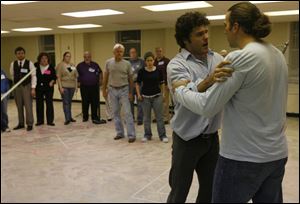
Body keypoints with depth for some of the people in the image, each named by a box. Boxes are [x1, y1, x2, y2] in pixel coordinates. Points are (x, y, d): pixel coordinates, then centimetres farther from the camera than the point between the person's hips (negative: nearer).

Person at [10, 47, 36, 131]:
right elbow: (12, 76, 12)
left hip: (27, 86, -3)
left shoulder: (29, 63, -5)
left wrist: (33, 88, -12)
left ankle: (30, 124, 6)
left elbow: (33, 76, -7)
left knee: (28, 106, -3)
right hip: (17, 87, 3)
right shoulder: (13, 64, 4)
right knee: (19, 106, 10)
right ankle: (21, 123, 22)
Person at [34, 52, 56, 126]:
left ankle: (50, 121, 8)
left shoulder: (51, 67, -1)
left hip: (48, 88, -1)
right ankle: (40, 120, 18)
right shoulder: (36, 66, 0)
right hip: (38, 87, 2)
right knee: (39, 104, 8)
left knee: (49, 103, 1)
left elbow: (54, 77, 5)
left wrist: (52, 82, -12)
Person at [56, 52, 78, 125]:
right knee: (65, 102, -5)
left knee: (69, 102, 12)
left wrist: (76, 86, 10)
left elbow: (75, 77, 14)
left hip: (72, 86, 5)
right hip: (64, 86, -4)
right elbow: (58, 77, -7)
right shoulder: (60, 65, -3)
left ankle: (70, 117, 20)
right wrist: (60, 87, -13)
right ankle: (67, 119, -4)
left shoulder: (73, 65, 12)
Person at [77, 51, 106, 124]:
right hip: (84, 87, 0)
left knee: (95, 103, -1)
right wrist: (78, 82, 1)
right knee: (85, 103, 9)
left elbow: (100, 73, 20)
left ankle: (95, 118, 5)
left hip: (94, 87, 0)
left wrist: (100, 80, 9)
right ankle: (85, 117, 23)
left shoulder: (95, 65, 8)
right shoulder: (80, 65, 4)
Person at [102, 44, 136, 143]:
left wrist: (130, 92, 0)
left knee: (127, 112, -5)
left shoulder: (127, 64, -3)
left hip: (124, 90, -2)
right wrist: (104, 90, 7)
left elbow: (130, 79, 2)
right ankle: (120, 133, 21)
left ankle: (131, 135, -2)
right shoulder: (108, 62, 1)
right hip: (112, 90, 3)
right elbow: (105, 77, 8)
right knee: (116, 112, 9)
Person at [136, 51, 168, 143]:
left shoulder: (158, 71, -2)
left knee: (159, 117, 1)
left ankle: (162, 135, 9)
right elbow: (138, 83, 7)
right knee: (146, 117, 9)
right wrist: (138, 94, -1)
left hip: (157, 96, -1)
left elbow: (161, 83, 7)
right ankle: (147, 135, 22)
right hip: (145, 97, 1)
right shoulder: (142, 71, -2)